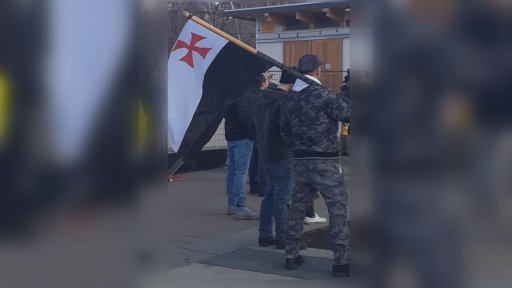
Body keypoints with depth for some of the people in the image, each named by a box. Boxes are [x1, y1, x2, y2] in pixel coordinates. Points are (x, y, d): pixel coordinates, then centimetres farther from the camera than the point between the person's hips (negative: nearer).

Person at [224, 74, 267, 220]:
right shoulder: (249, 96, -15)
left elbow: (227, 114, 20)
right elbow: (247, 117, -23)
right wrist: (253, 134, -13)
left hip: (231, 136, 10)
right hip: (242, 137, -10)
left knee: (232, 170, 13)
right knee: (241, 172, -10)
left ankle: (232, 204, 20)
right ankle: (241, 208, -10)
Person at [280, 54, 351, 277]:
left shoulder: (289, 99, 8)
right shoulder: (323, 94, -12)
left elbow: (284, 131, 13)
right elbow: (346, 115, -10)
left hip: (300, 161, 6)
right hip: (325, 161, -6)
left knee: (298, 207, 15)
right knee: (338, 208, 1)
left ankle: (291, 255, 20)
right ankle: (341, 260, 0)